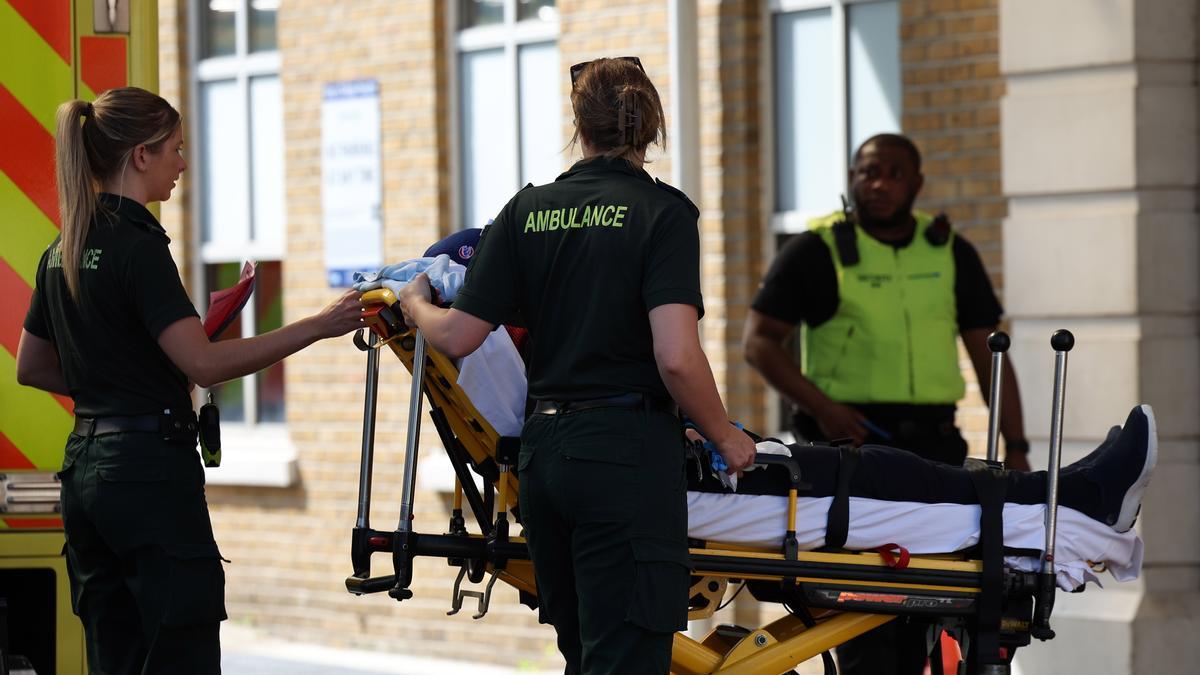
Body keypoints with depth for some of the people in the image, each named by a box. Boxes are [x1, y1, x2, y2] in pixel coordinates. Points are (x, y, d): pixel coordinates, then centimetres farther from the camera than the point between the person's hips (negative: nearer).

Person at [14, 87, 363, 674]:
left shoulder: (63, 251, 12)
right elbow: (204, 363, -22)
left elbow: (32, 368, 22)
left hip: (86, 467, 9)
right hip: (151, 467, -9)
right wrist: (317, 326, -19)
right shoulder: (138, 245, -14)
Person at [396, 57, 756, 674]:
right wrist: (726, 439, -2)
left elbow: (458, 337, 5)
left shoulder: (528, 210, 7)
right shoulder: (662, 212, -6)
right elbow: (677, 359, -16)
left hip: (542, 452, 6)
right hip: (627, 452, -5)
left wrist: (415, 305, 27)